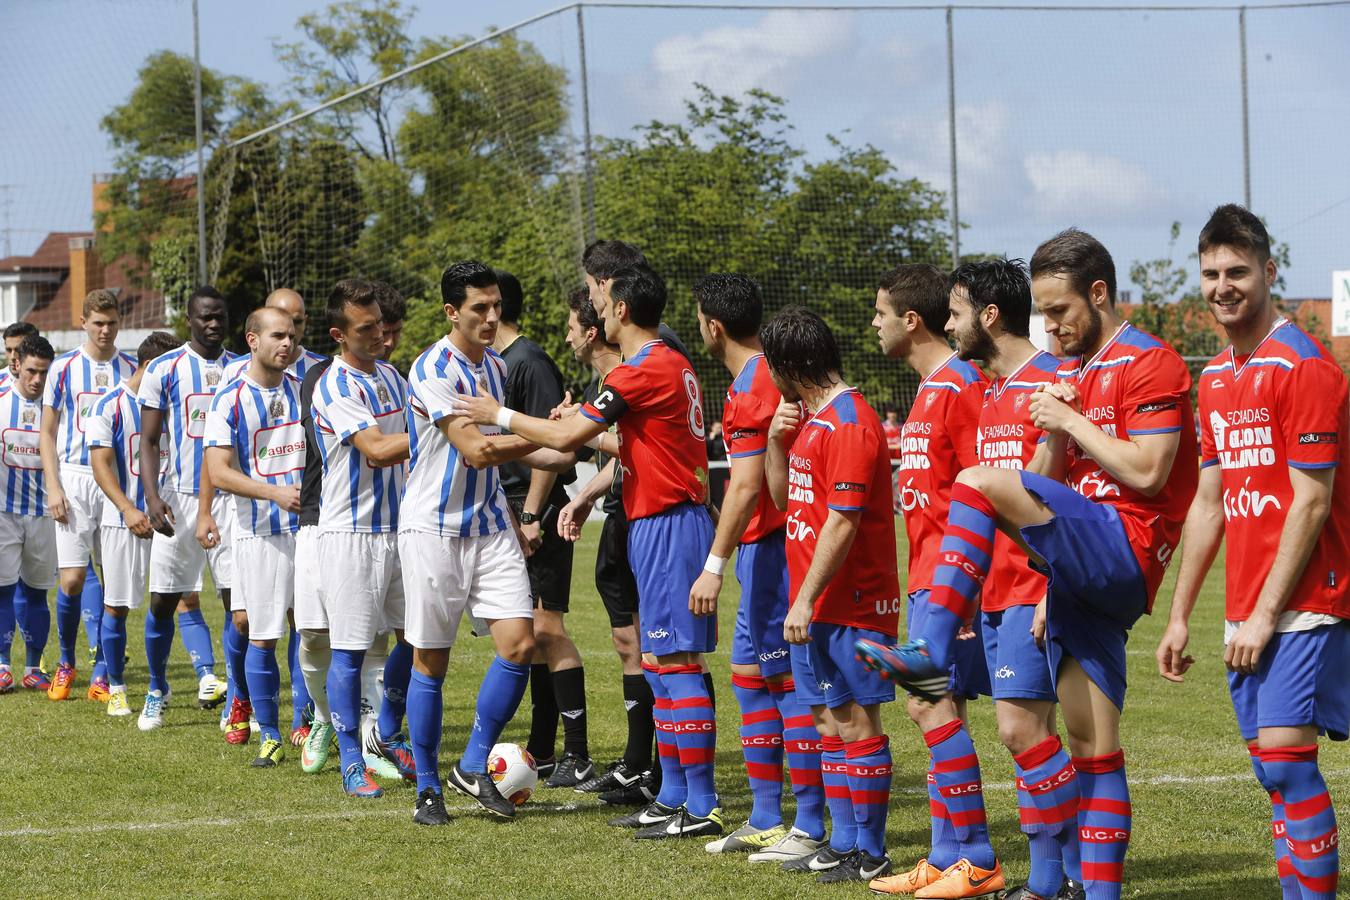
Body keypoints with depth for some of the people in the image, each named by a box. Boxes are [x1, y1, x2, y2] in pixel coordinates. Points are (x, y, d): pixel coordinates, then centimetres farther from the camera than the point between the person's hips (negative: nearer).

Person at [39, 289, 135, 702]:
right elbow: (47, 432, 5)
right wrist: (53, 488, -5)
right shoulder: (64, 368, 4)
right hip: (76, 481, -1)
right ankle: (66, 661, 14)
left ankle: (101, 677, 5)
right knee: (73, 578, -8)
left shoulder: (133, 370, 8)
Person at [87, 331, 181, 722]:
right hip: (121, 520, -3)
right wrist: (128, 509, -22)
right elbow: (100, 465, -10)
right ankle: (116, 688, 18)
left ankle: (157, 692, 8)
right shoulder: (110, 405, -4)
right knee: (115, 606, 4)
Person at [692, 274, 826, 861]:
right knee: (749, 673, 14)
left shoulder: (752, 386, -17)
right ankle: (766, 821, 20)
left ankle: (810, 829, -3)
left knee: (787, 679, -7)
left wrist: (715, 565, -24)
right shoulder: (766, 376, 13)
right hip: (768, 544, 10)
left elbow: (746, 486, -23)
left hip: (769, 545, -10)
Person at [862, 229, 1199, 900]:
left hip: (1126, 550, -9)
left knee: (981, 483, -25)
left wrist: (1073, 422, -9)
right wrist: (1052, 435, 3)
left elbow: (1146, 472, -15)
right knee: (1091, 745, 7)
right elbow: (1048, 484, 22)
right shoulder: (1070, 374, 22)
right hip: (1083, 578, 9)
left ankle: (931, 651, -27)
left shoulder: (1149, 363, -4)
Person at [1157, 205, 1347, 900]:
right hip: (1245, 608, 8)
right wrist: (1179, 617, 17)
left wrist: (1265, 613, -16)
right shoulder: (1216, 378, 15)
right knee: (1270, 765, 7)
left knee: (1285, 756, -13)